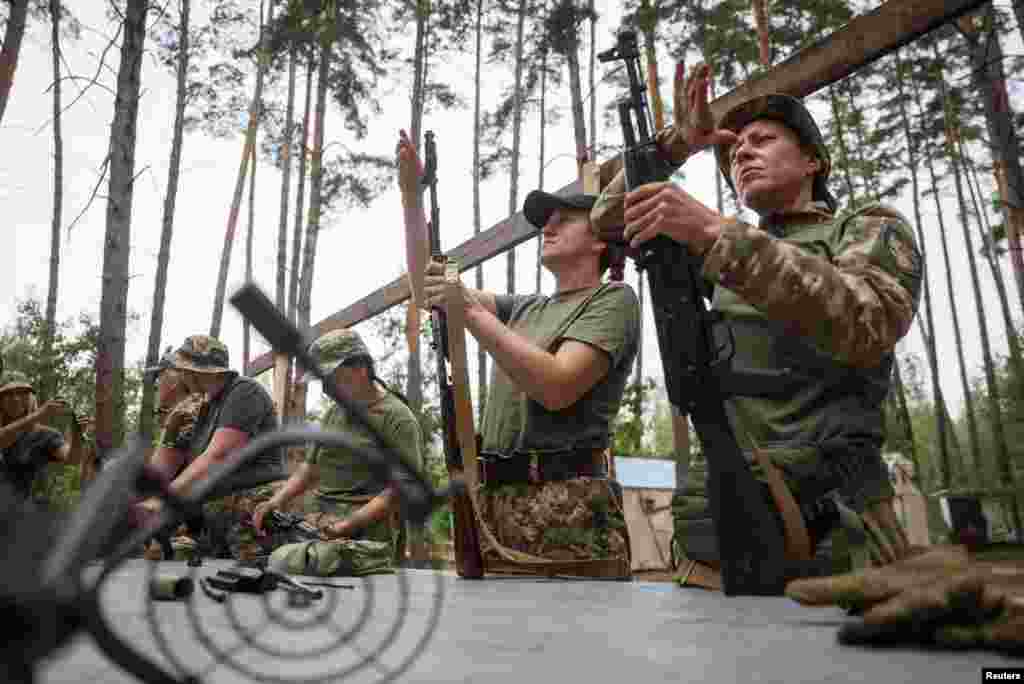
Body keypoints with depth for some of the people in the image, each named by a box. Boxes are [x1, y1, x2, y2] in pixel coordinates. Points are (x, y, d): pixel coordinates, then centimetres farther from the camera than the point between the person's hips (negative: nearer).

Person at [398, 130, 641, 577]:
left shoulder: (614, 298, 0)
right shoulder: (525, 308, 23)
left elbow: (556, 387, -16)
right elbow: (427, 280, 19)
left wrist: (469, 310, -15)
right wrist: (411, 192, 12)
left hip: (566, 507, -6)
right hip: (494, 501, 7)